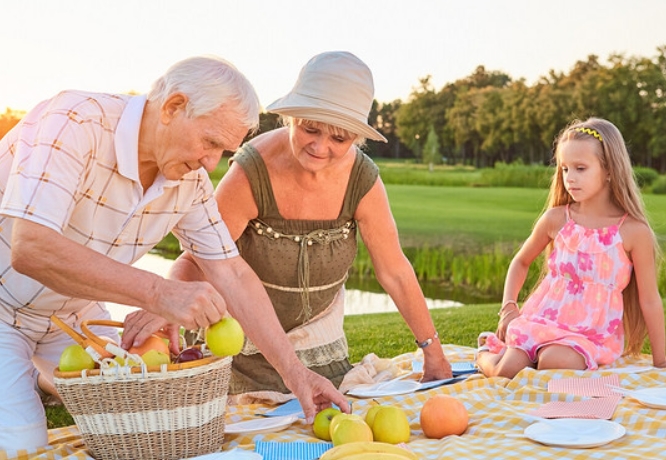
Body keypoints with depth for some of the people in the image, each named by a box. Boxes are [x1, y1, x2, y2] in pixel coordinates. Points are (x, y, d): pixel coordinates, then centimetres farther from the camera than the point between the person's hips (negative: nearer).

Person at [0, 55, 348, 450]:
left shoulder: (191, 181, -9)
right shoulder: (75, 124, -30)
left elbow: (232, 275, -6)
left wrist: (295, 373, -12)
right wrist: (160, 293, -45)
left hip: (72, 313, 7)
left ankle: (36, 376, 24)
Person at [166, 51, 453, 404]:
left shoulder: (362, 180, -20)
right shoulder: (251, 175, -29)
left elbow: (395, 272, -9)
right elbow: (196, 260, -26)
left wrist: (433, 353, -5)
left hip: (317, 335, 3)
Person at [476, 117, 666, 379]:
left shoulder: (633, 231, -8)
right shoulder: (556, 219, -1)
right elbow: (521, 262, 16)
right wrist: (508, 307, 3)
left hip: (594, 332, -2)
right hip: (543, 318, 2)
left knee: (554, 363, -33)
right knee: (506, 370, -20)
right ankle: (485, 353, 14)